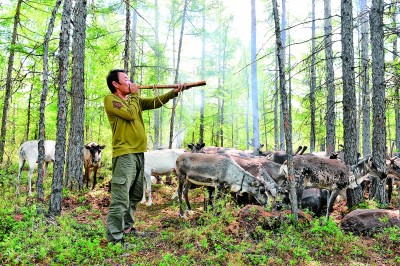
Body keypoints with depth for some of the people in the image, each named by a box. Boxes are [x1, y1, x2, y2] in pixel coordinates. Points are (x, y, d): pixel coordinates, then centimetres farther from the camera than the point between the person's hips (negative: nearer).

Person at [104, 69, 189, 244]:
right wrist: (135, 94, -1)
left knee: (135, 196, 17)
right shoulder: (110, 99, -4)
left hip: (139, 153, 8)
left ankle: (126, 227, 30)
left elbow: (155, 102, 13)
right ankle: (114, 237, -5)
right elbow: (130, 114, -16)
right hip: (124, 154, -8)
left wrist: (175, 92, 3)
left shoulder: (133, 99, 19)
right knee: (121, 198, -10)